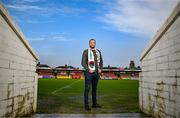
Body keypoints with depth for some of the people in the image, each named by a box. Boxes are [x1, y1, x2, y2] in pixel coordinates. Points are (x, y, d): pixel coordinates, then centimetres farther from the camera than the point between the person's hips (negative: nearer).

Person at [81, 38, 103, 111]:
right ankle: (86, 105, -1)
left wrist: (100, 69, -1)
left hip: (96, 73, 6)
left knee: (95, 89, 11)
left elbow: (101, 62, 15)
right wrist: (88, 70, -19)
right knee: (87, 88, -6)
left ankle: (94, 103, 20)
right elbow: (83, 63, -10)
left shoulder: (98, 52, 12)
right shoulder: (86, 51, -5)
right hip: (89, 73, -5)